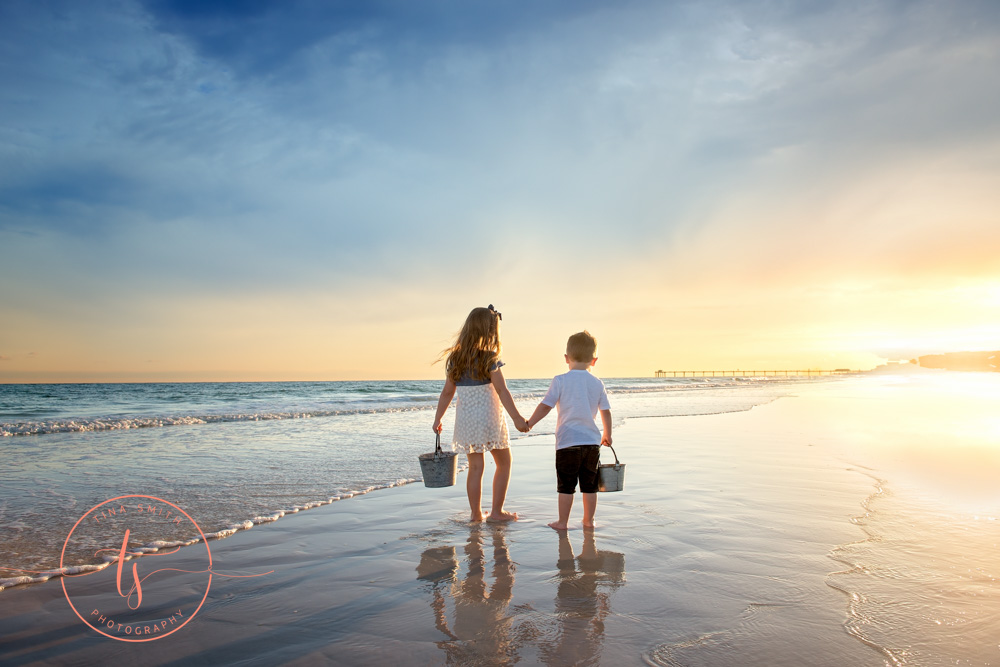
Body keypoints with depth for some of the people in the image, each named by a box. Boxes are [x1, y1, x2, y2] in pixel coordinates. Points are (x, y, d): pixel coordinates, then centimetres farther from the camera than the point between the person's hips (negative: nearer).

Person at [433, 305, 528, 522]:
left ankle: (476, 514, 16)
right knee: (504, 463, 13)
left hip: (465, 420, 5)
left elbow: (447, 392, 7)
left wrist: (438, 419, 15)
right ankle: (497, 511, 15)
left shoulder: (455, 358, 4)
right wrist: (517, 418, -16)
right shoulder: (488, 357, -12)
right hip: (488, 418, -5)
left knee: (475, 467, 12)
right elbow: (502, 391, -17)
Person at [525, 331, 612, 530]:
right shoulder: (598, 384, 4)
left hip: (567, 441, -3)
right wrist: (607, 435, 24)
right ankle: (588, 520, 23)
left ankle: (562, 521, 13)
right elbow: (606, 412, 10)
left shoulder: (560, 381, -8)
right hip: (592, 441, 4)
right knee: (589, 485, 14)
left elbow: (545, 406, -8)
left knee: (566, 486, 6)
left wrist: (529, 424, 6)